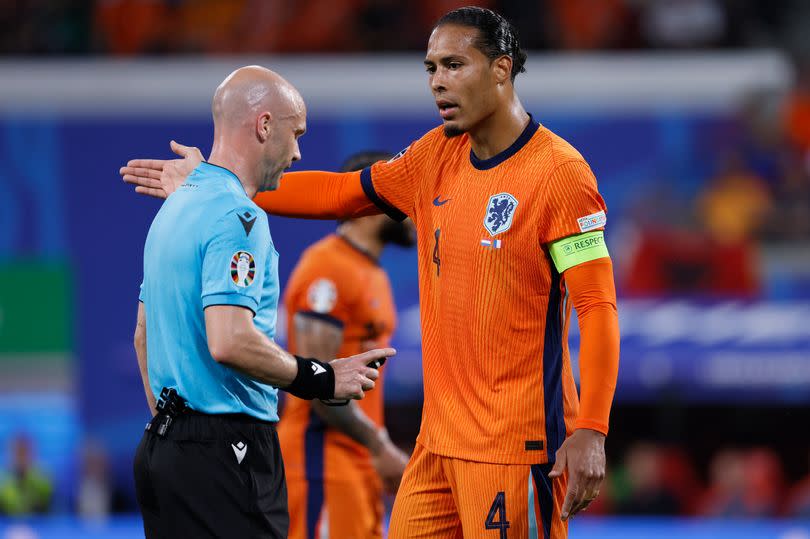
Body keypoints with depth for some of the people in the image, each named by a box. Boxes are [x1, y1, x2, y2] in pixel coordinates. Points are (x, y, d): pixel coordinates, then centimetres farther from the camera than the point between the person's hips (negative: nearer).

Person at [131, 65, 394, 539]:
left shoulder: (173, 209, 17)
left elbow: (144, 335, 24)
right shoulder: (238, 218, -15)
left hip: (164, 445, 10)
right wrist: (323, 379, -14)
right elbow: (230, 342, -25)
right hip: (225, 450, -10)